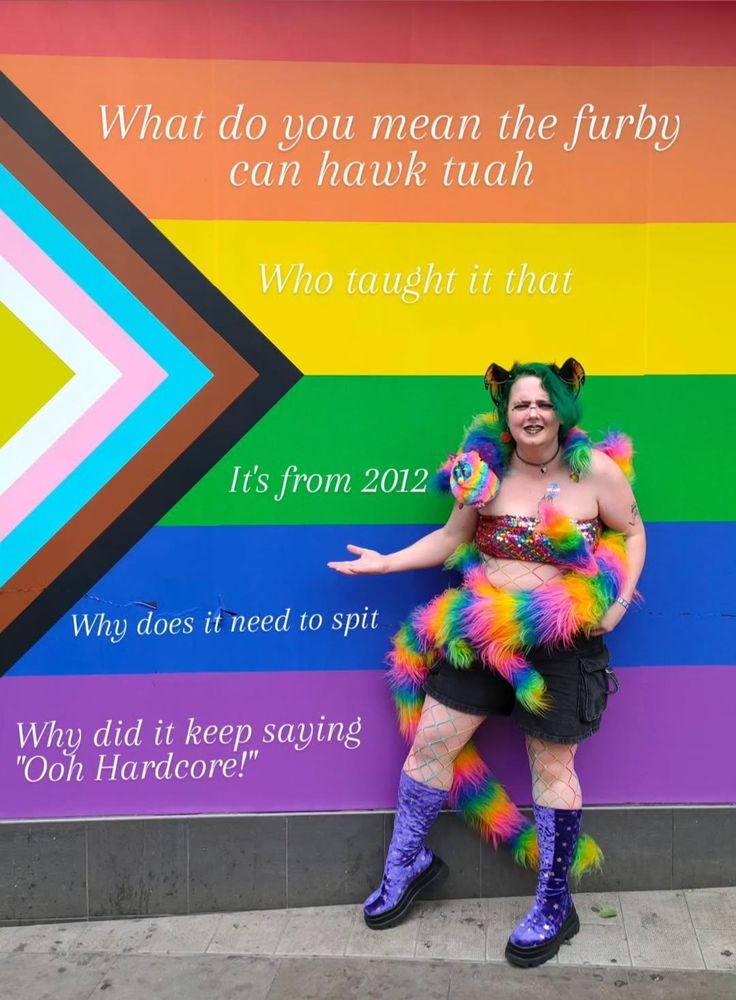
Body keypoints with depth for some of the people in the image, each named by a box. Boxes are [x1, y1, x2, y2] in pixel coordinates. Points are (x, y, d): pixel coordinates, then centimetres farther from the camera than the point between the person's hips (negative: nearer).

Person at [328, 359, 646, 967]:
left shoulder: (597, 470, -8)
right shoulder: (487, 470, -1)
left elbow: (633, 533, 5)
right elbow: (450, 538, 9)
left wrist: (619, 602, -7)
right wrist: (386, 562, 3)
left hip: (561, 642, -3)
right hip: (483, 631, 3)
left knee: (552, 766, 8)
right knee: (430, 741, 6)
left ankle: (554, 906, 27)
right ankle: (408, 862, 30)